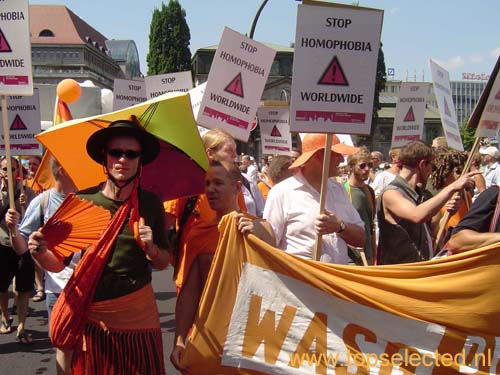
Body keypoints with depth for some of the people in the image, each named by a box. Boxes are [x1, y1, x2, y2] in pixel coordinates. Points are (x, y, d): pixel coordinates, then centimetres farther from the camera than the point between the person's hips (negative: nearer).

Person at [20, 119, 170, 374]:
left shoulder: (150, 203, -3)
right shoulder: (82, 201, -5)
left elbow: (163, 263, 6)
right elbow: (59, 262, 1)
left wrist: (151, 248, -14)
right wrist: (41, 253, -19)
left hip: (137, 315, 0)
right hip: (89, 316, 0)